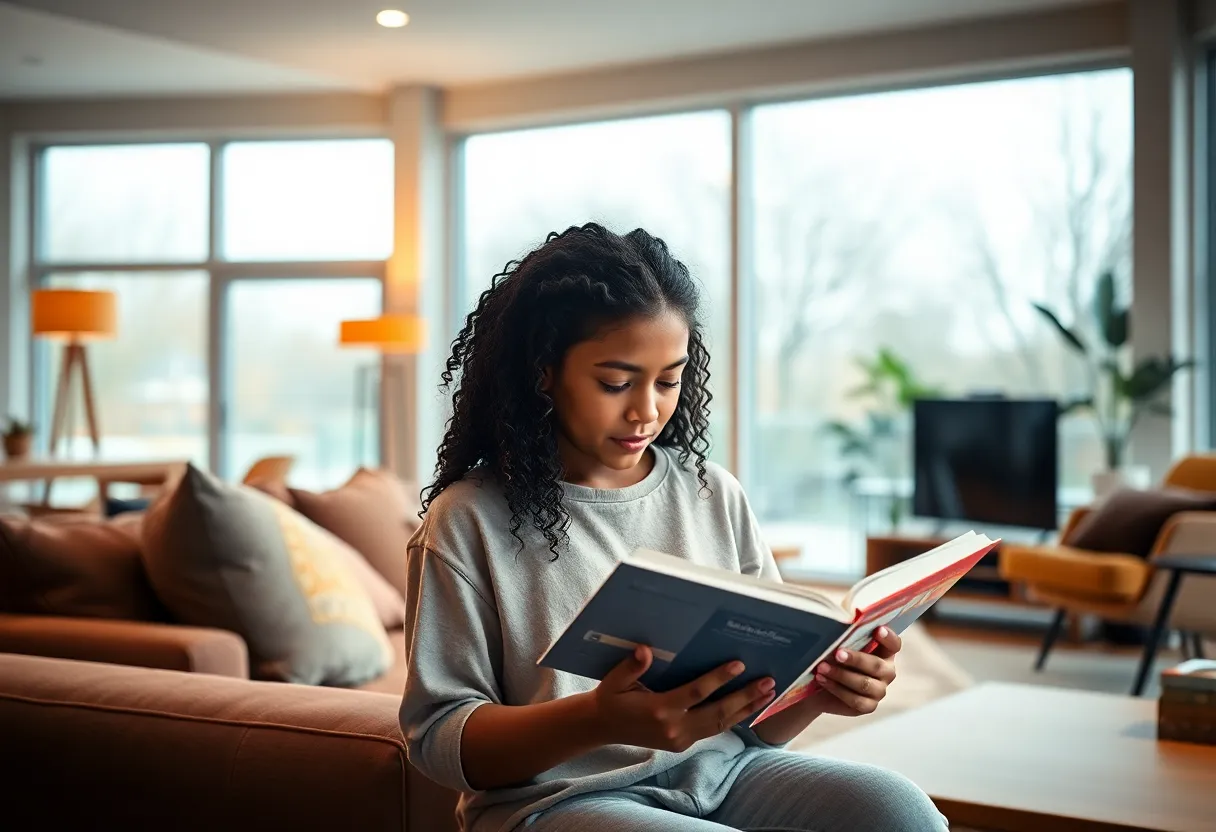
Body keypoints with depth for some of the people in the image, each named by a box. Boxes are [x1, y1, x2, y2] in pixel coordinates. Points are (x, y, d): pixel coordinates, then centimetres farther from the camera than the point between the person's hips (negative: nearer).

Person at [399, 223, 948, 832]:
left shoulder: (715, 496, 9)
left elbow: (758, 716, 12)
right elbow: (436, 737, -7)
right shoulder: (470, 521, -4)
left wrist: (821, 689, -12)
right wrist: (598, 719, -24)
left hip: (724, 771, 5)